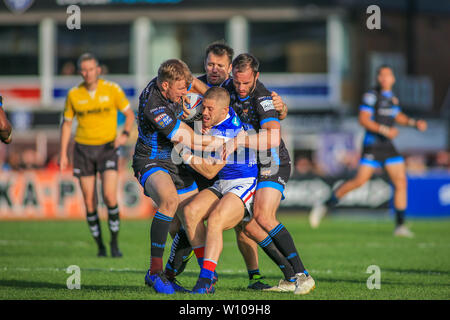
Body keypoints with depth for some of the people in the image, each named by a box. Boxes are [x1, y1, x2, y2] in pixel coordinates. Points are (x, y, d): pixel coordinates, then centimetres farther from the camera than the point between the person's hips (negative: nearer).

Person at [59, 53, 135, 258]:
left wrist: (125, 134, -13)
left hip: (107, 147, -2)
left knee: (110, 196, -16)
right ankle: (100, 246, 13)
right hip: (83, 149, 2)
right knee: (89, 202, -1)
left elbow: (129, 113, 5)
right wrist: (63, 154, 5)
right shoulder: (74, 94, 0)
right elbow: (67, 123, 10)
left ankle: (115, 243, 0)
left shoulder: (112, 89, -4)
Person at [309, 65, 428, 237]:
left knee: (401, 182, -2)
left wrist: (415, 123, 15)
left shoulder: (392, 97, 14)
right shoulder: (371, 96, -9)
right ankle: (325, 206, 0)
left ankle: (400, 225, 3)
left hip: (388, 146, 7)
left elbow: (398, 116, 30)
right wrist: (384, 130, -22)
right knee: (360, 180, -14)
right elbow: (363, 120, -16)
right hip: (372, 144, -7)